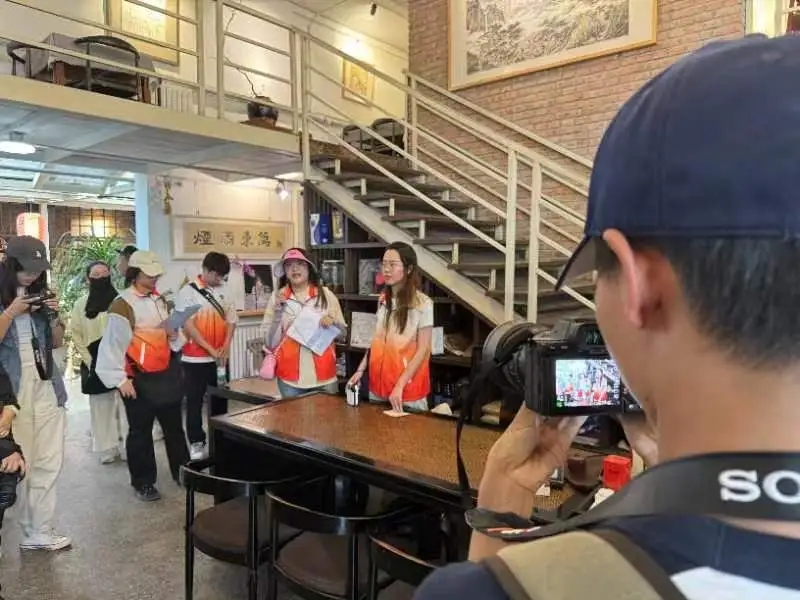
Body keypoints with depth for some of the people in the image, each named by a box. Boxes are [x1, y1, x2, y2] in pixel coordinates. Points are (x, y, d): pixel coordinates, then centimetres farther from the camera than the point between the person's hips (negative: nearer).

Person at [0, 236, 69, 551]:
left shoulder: (40, 295, 8)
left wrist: (54, 315, -5)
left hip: (46, 387, 4)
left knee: (48, 464, 5)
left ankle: (40, 531, 14)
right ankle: (32, 531, 16)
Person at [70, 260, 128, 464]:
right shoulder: (81, 304, 6)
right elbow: (76, 334, 6)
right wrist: (89, 360, -2)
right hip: (96, 364, 2)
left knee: (125, 405, 1)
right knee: (101, 408, 7)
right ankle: (107, 449, 16)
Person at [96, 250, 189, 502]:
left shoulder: (159, 300, 10)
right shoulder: (123, 304, -14)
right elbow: (113, 343, -16)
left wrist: (174, 334, -4)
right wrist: (120, 379, -18)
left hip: (166, 373, 7)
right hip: (139, 378, -7)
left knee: (174, 426, 17)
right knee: (140, 432, 8)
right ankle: (143, 482, 22)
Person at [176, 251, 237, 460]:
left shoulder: (222, 292, 7)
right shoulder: (188, 292, -9)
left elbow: (231, 318, 10)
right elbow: (187, 326, -13)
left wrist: (226, 345, -5)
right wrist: (210, 349, -15)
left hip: (220, 357, 5)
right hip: (195, 358, -5)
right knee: (195, 402, 6)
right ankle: (196, 443, 18)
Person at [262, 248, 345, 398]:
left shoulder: (326, 294, 0)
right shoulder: (277, 297, -1)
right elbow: (271, 343, -2)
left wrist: (333, 323, -13)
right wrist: (278, 311, -13)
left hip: (324, 375, 1)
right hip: (290, 378, 0)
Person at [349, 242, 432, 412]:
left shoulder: (422, 304, -11)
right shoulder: (383, 300, 7)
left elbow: (423, 350, -12)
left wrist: (400, 385, -18)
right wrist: (360, 370, 6)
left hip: (408, 388, -5)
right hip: (379, 384, 5)